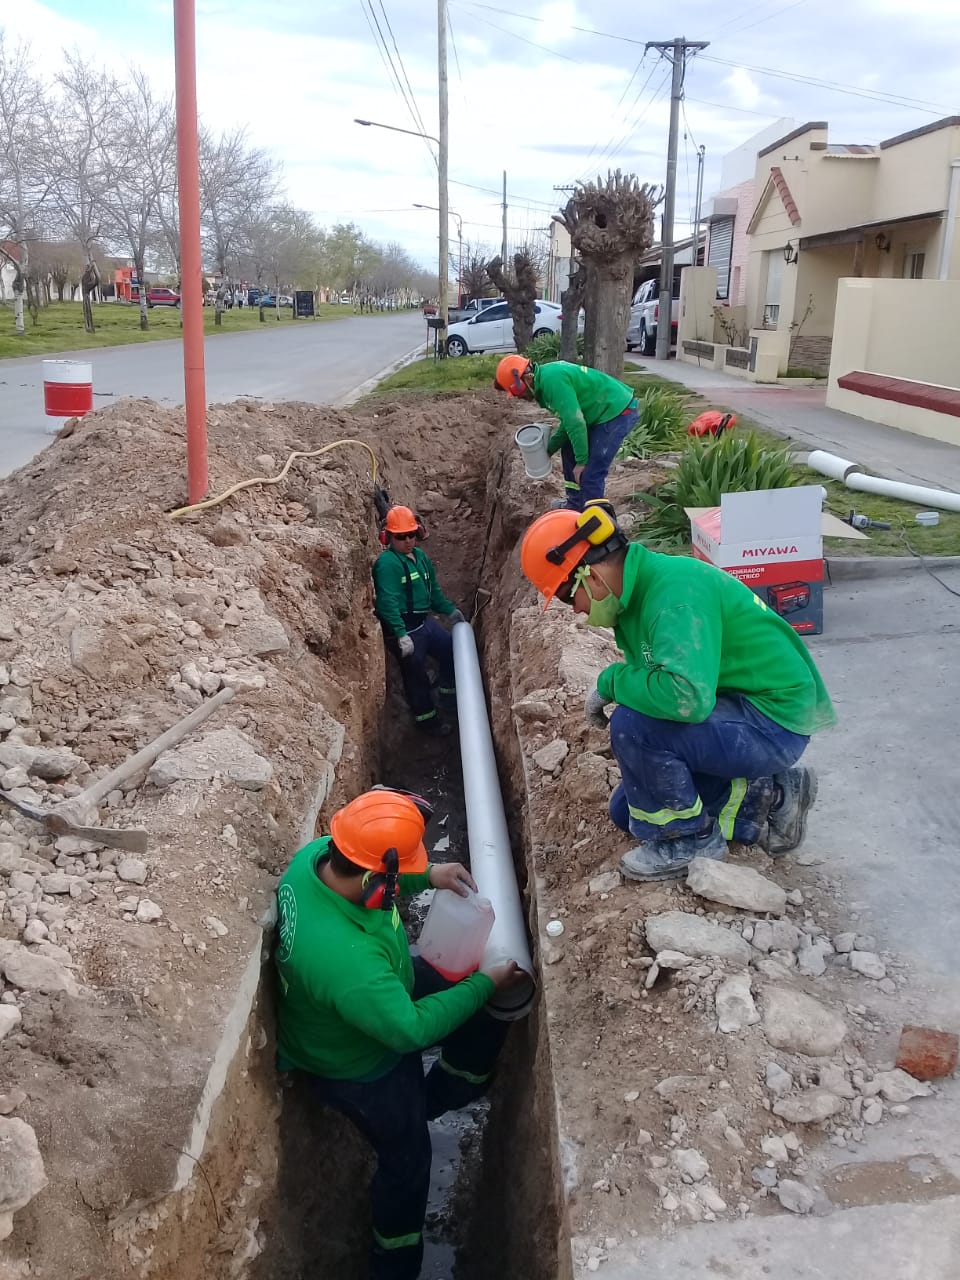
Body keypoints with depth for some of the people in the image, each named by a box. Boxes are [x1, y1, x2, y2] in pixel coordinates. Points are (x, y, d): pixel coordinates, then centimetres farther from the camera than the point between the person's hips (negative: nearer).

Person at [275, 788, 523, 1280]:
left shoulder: (316, 855, -26)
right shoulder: (347, 961, -48)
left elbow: (365, 861, 0)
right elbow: (411, 1028, -33)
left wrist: (429, 875, -13)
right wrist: (484, 984, -21)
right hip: (356, 1067, -7)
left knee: (485, 1018, 14)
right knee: (406, 1159, 18)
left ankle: (431, 1101, 41)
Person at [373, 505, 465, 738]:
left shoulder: (421, 556, 8)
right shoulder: (387, 563, -20)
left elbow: (434, 590, 22)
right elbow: (388, 602, -27)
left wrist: (450, 610, 24)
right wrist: (401, 634, -32)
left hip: (424, 621, 9)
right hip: (403, 629, -9)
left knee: (451, 648, 20)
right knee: (415, 674, 4)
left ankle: (449, 690, 43)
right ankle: (426, 719, 23)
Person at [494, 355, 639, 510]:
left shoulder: (552, 379, -23)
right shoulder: (546, 376, 9)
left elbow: (575, 422, -25)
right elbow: (568, 420, 16)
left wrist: (581, 460, -17)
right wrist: (549, 448, 10)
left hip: (618, 412, -11)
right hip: (603, 412, 11)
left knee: (590, 474, -11)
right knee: (569, 450, 20)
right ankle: (575, 507, 31)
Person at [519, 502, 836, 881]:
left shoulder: (676, 590, -28)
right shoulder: (641, 587, 1)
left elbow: (687, 696, -41)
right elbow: (658, 684, 12)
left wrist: (611, 682, -26)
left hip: (774, 721, -10)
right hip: (736, 710, 10)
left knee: (632, 726, -30)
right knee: (626, 810, 13)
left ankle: (691, 839, -6)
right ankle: (762, 797, 12)